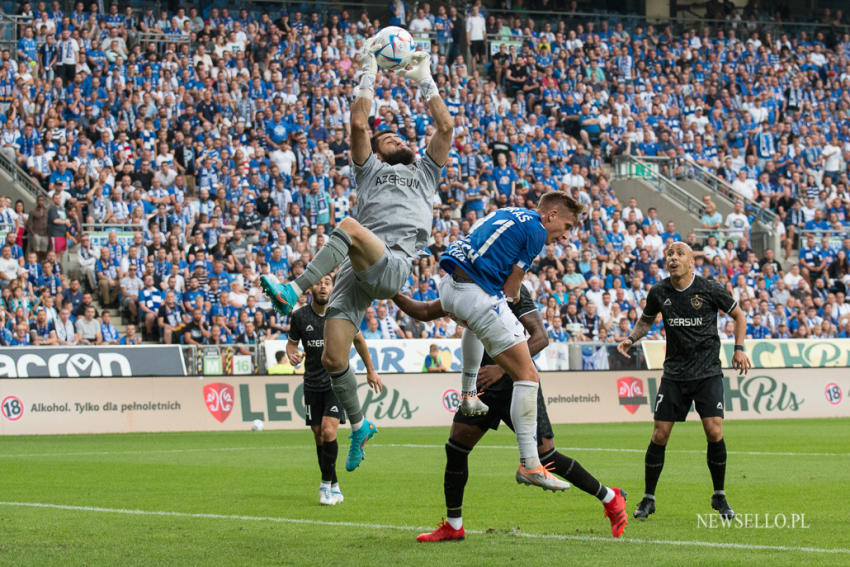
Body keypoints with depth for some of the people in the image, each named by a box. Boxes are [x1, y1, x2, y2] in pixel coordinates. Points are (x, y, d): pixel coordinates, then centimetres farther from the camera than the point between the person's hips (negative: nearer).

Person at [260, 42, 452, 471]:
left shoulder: (425, 172, 31)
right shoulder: (370, 170, 30)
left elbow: (445, 126, 23)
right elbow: (358, 122, 19)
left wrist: (425, 80, 29)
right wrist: (368, 76, 26)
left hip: (393, 265, -3)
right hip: (356, 272, 3)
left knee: (349, 226, -36)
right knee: (332, 358, -8)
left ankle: (293, 291, -42)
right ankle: (359, 425, 15)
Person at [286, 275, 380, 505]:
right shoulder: (300, 317, -4)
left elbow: (358, 340, 10)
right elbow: (292, 342, 11)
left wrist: (370, 371, 17)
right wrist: (292, 355, -13)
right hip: (313, 383, 2)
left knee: (328, 432, -18)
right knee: (319, 438, 5)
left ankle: (326, 485, -5)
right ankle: (334, 488, 18)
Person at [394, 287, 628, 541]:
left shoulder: (512, 290, -14)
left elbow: (540, 338, -19)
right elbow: (424, 312, 16)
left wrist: (502, 368, -27)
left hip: (516, 384, -7)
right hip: (482, 386, 7)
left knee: (545, 456, -8)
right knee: (455, 448, 0)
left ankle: (611, 498, 8)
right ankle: (453, 527, 12)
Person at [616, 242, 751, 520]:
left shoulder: (710, 290, -7)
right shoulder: (659, 293, 0)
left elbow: (738, 315, 9)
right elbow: (646, 320, 20)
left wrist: (739, 348, -1)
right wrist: (631, 339, 1)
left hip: (707, 372, -2)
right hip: (674, 374, 2)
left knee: (714, 432, -13)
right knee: (659, 435, -4)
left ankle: (719, 497, 6)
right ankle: (648, 499, 11)